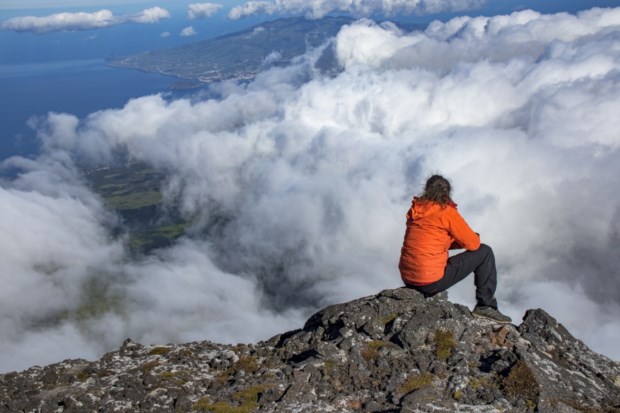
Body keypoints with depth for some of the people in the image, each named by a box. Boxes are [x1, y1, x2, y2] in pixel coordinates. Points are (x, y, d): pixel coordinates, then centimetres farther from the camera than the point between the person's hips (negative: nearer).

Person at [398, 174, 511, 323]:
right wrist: (474, 238, 19)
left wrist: (458, 240, 16)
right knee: (485, 252, 6)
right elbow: (473, 244, -4)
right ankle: (485, 306, 8)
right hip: (431, 281, -7)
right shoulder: (447, 211, -8)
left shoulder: (415, 210, 12)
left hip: (407, 279, 7)